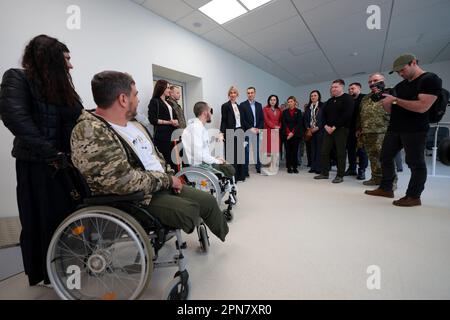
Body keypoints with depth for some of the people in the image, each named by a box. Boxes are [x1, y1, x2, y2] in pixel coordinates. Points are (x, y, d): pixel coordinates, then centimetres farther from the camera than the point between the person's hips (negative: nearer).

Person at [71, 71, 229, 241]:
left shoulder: (135, 124, 9)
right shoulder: (90, 132, -21)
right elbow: (125, 181, -28)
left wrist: (170, 176, 1)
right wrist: (168, 180, -16)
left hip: (163, 185, 8)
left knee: (208, 200, 3)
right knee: (189, 210, -27)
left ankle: (225, 235, 32)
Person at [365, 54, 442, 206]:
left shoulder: (430, 79, -6)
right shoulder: (400, 85, 17)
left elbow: (422, 107, -19)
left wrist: (395, 100, -16)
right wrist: (386, 103, -2)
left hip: (415, 130, -8)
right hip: (394, 129, 8)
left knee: (415, 163, -2)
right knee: (385, 157, 8)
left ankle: (414, 196, 6)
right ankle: (386, 188, 17)